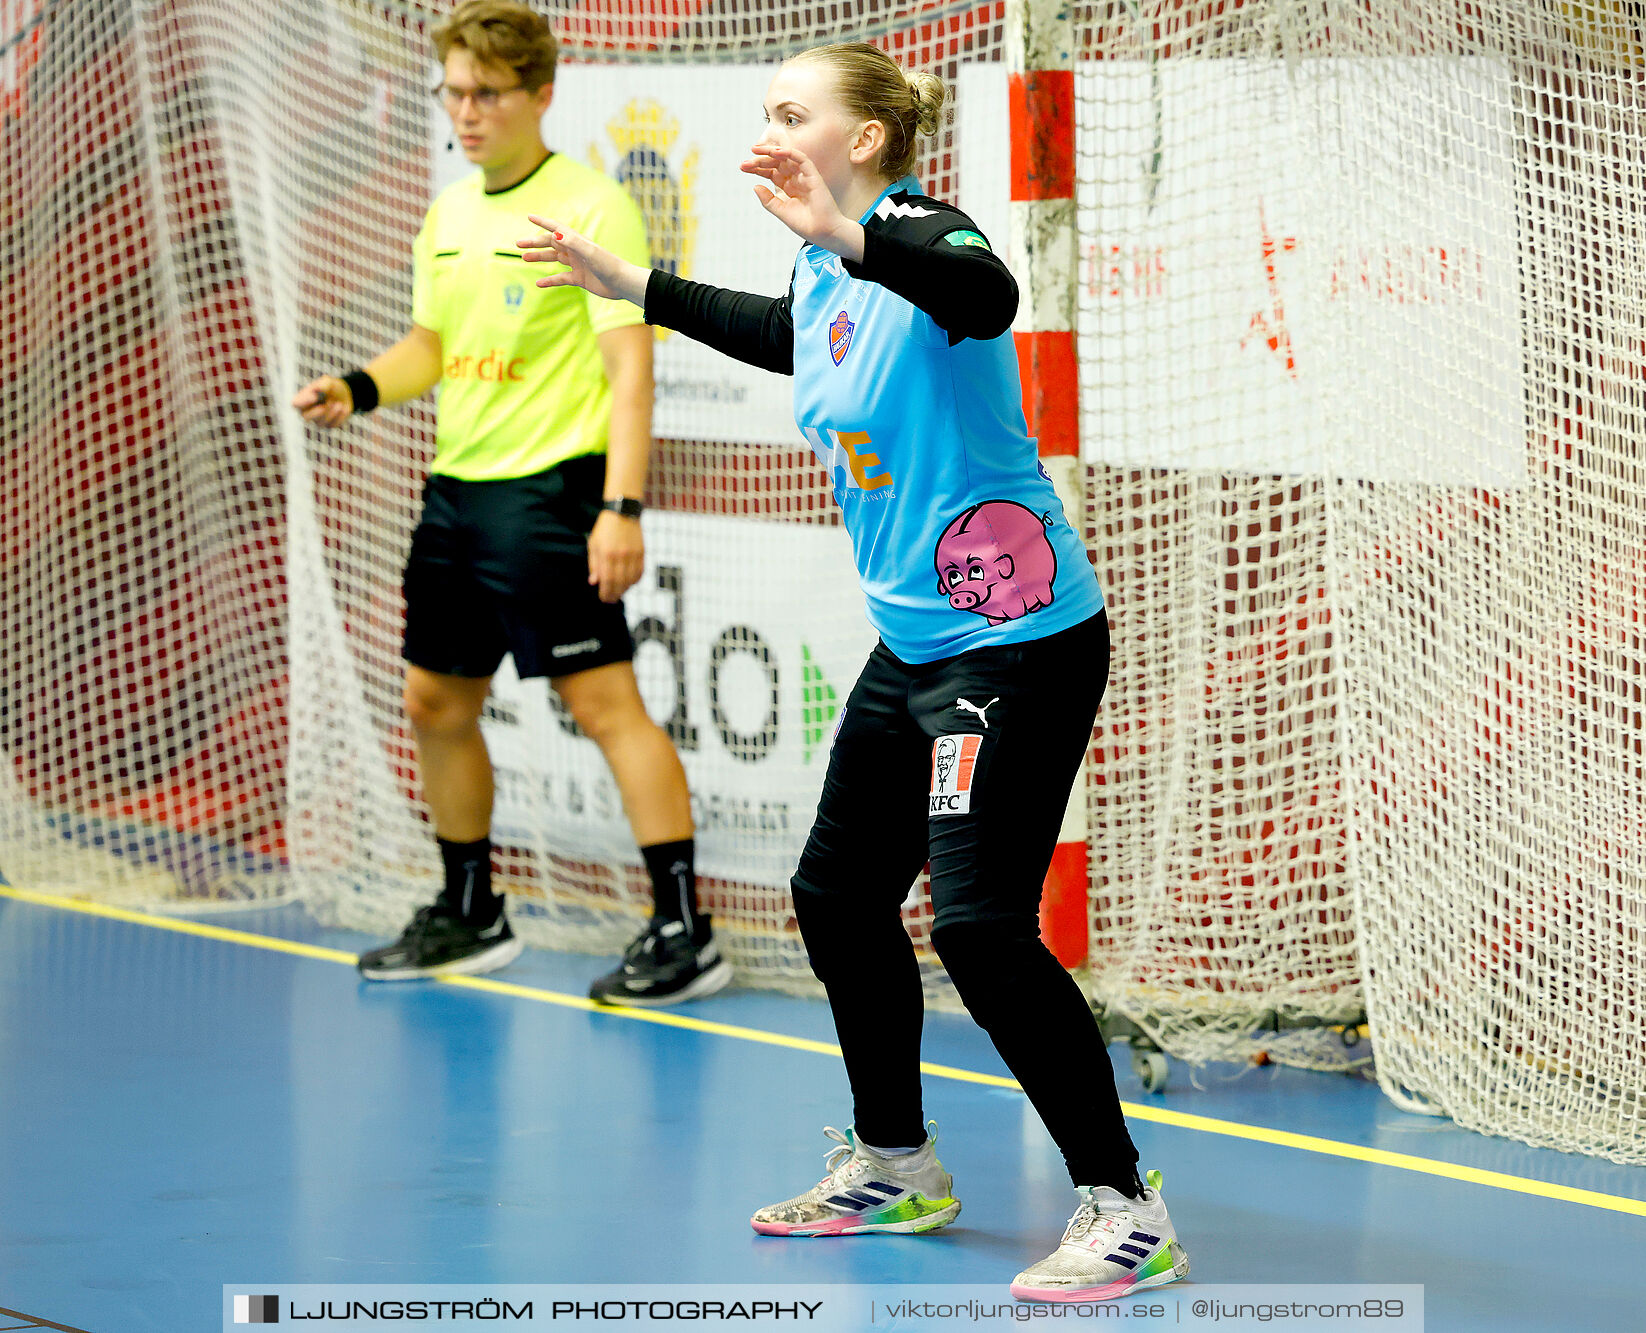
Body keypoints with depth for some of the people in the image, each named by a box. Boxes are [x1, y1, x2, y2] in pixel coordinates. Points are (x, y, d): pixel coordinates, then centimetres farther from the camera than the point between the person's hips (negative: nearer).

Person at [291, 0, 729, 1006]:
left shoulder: (592, 207, -11)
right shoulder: (449, 214, 13)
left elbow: (630, 365, -16)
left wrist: (623, 506, -24)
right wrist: (362, 387, 5)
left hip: (550, 489, -9)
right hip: (457, 488, 9)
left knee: (606, 703, -12)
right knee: (437, 704, 14)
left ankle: (684, 933, -11)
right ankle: (471, 916, 29)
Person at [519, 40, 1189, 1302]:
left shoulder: (922, 234, -19)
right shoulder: (821, 279, 7)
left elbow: (986, 295, -44)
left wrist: (849, 235, -61)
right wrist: (629, 283, 36)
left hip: (1018, 646, -10)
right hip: (915, 646, 10)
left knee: (982, 928, -15)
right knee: (839, 894, 17)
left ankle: (1126, 1214, -7)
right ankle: (894, 1165, 35)